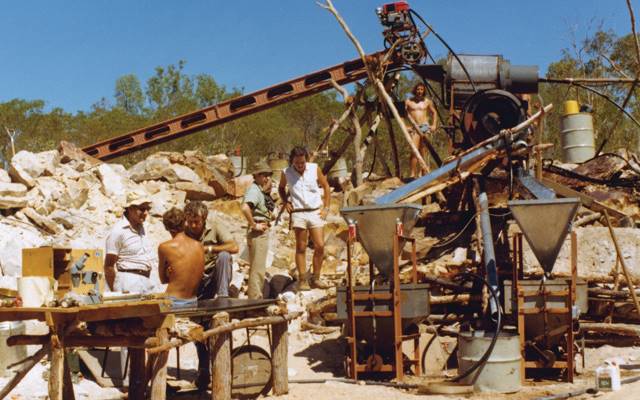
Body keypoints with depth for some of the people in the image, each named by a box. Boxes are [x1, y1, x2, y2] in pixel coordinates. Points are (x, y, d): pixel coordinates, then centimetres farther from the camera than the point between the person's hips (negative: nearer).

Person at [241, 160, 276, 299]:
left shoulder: (262, 191, 12)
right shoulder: (254, 190, -17)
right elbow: (245, 208, -33)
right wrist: (254, 225, -24)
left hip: (263, 231, 10)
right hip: (257, 231, -10)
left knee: (258, 267, 19)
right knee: (258, 268, -6)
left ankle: (254, 297, 29)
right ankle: (255, 298, -2)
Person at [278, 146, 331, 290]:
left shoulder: (315, 168, 1)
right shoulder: (286, 172, 0)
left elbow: (325, 186, 11)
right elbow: (281, 188, 20)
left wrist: (326, 207, 5)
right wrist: (286, 203, 5)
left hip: (316, 212, 1)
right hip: (298, 213, -1)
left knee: (320, 246, -5)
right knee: (301, 248, 0)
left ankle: (315, 278, 6)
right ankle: (303, 280, 4)